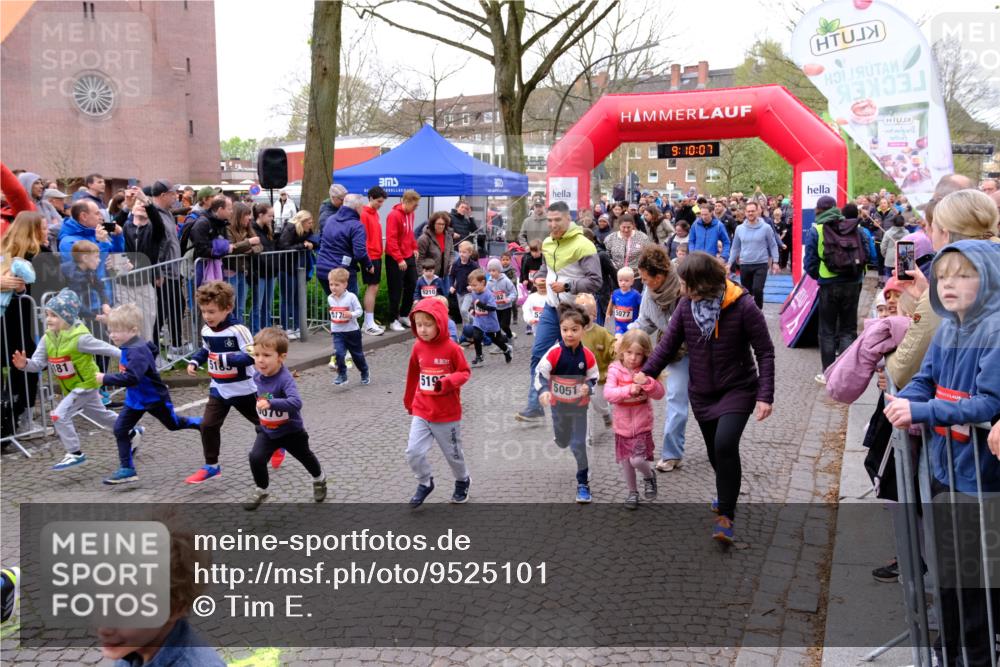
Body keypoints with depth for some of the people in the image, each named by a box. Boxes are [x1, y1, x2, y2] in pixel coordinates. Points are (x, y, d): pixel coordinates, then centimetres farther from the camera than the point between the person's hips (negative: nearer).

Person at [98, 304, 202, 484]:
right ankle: (127, 469, 4)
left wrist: (106, 379, -35)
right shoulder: (129, 347, -1)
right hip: (135, 399, 9)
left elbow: (131, 377, -42)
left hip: (155, 398, -8)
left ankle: (201, 424, 42)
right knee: (120, 429, -1)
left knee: (173, 424, 14)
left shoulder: (137, 352, -31)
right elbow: (152, 348, 18)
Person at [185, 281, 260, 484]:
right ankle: (211, 466, 8)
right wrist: (194, 362, 0)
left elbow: (251, 356, -29)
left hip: (242, 389, -5)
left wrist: (225, 359, -35)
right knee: (208, 425, -4)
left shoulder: (238, 330, -25)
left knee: (260, 421, 16)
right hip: (218, 389, 6)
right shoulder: (206, 330, -2)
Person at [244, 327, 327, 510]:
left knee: (305, 457, 20)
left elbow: (296, 402, -50)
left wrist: (271, 403, -57)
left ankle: (319, 478, 50)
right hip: (267, 431, 4)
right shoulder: (257, 375, -13)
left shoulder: (285, 379, -34)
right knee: (255, 457, -13)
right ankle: (261, 490, 11)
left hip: (291, 431, -4)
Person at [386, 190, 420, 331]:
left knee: (412, 286, 12)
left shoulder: (410, 214, 7)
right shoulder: (394, 215, -18)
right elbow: (391, 239, -21)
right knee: (396, 290, 0)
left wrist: (414, 247, 10)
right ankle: (393, 320, 11)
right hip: (396, 259, -8)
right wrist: (399, 259, -22)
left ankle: (404, 315, 26)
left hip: (409, 257, 8)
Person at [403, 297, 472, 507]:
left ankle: (462, 481, 42)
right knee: (413, 452, -9)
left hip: (448, 414, -3)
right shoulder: (418, 347, -1)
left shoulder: (452, 348, -16)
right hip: (421, 412, 3)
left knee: (453, 453, 14)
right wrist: (409, 401, 21)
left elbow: (464, 372, -8)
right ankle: (425, 483, 17)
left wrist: (447, 383, -27)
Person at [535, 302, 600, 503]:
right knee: (562, 442, 20)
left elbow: (593, 377, -1)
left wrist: (588, 387, -23)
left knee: (578, 445, -2)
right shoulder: (554, 353, -20)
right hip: (558, 405, 1)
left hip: (579, 406, -1)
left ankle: (583, 483, 11)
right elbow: (540, 373, -14)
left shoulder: (587, 356, -15)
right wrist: (543, 391, -32)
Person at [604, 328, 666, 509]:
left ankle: (649, 476, 21)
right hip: (622, 425, 2)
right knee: (626, 462, 12)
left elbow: (659, 394, -13)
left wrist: (647, 383, -31)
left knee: (637, 460, -12)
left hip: (642, 424, -1)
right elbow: (608, 393, -21)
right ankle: (632, 492, 33)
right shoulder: (615, 370, -8)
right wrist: (629, 390, -34)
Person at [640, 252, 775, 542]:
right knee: (715, 451, 15)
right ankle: (727, 494, 44)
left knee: (725, 444, -24)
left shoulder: (743, 306, -18)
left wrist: (765, 396, -18)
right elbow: (670, 342, -1)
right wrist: (648, 371, -15)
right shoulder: (686, 304, -6)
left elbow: (765, 352, -13)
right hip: (701, 393, 5)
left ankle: (725, 515, -11)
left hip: (737, 390, -5)